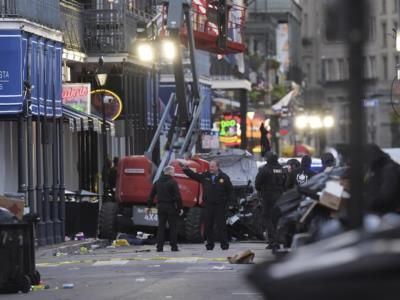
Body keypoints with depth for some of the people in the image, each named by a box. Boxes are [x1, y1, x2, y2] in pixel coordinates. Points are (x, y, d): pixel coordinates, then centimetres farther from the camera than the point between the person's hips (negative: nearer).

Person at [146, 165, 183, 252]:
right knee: (173, 227, 3)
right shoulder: (172, 182, -10)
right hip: (171, 207, -5)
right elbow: (178, 196, -14)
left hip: (160, 207, 5)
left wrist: (149, 206, 17)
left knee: (161, 227, 6)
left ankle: (159, 247, 2)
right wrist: (180, 208, -9)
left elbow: (151, 195, 11)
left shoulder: (158, 182, 9)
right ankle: (174, 246, 3)